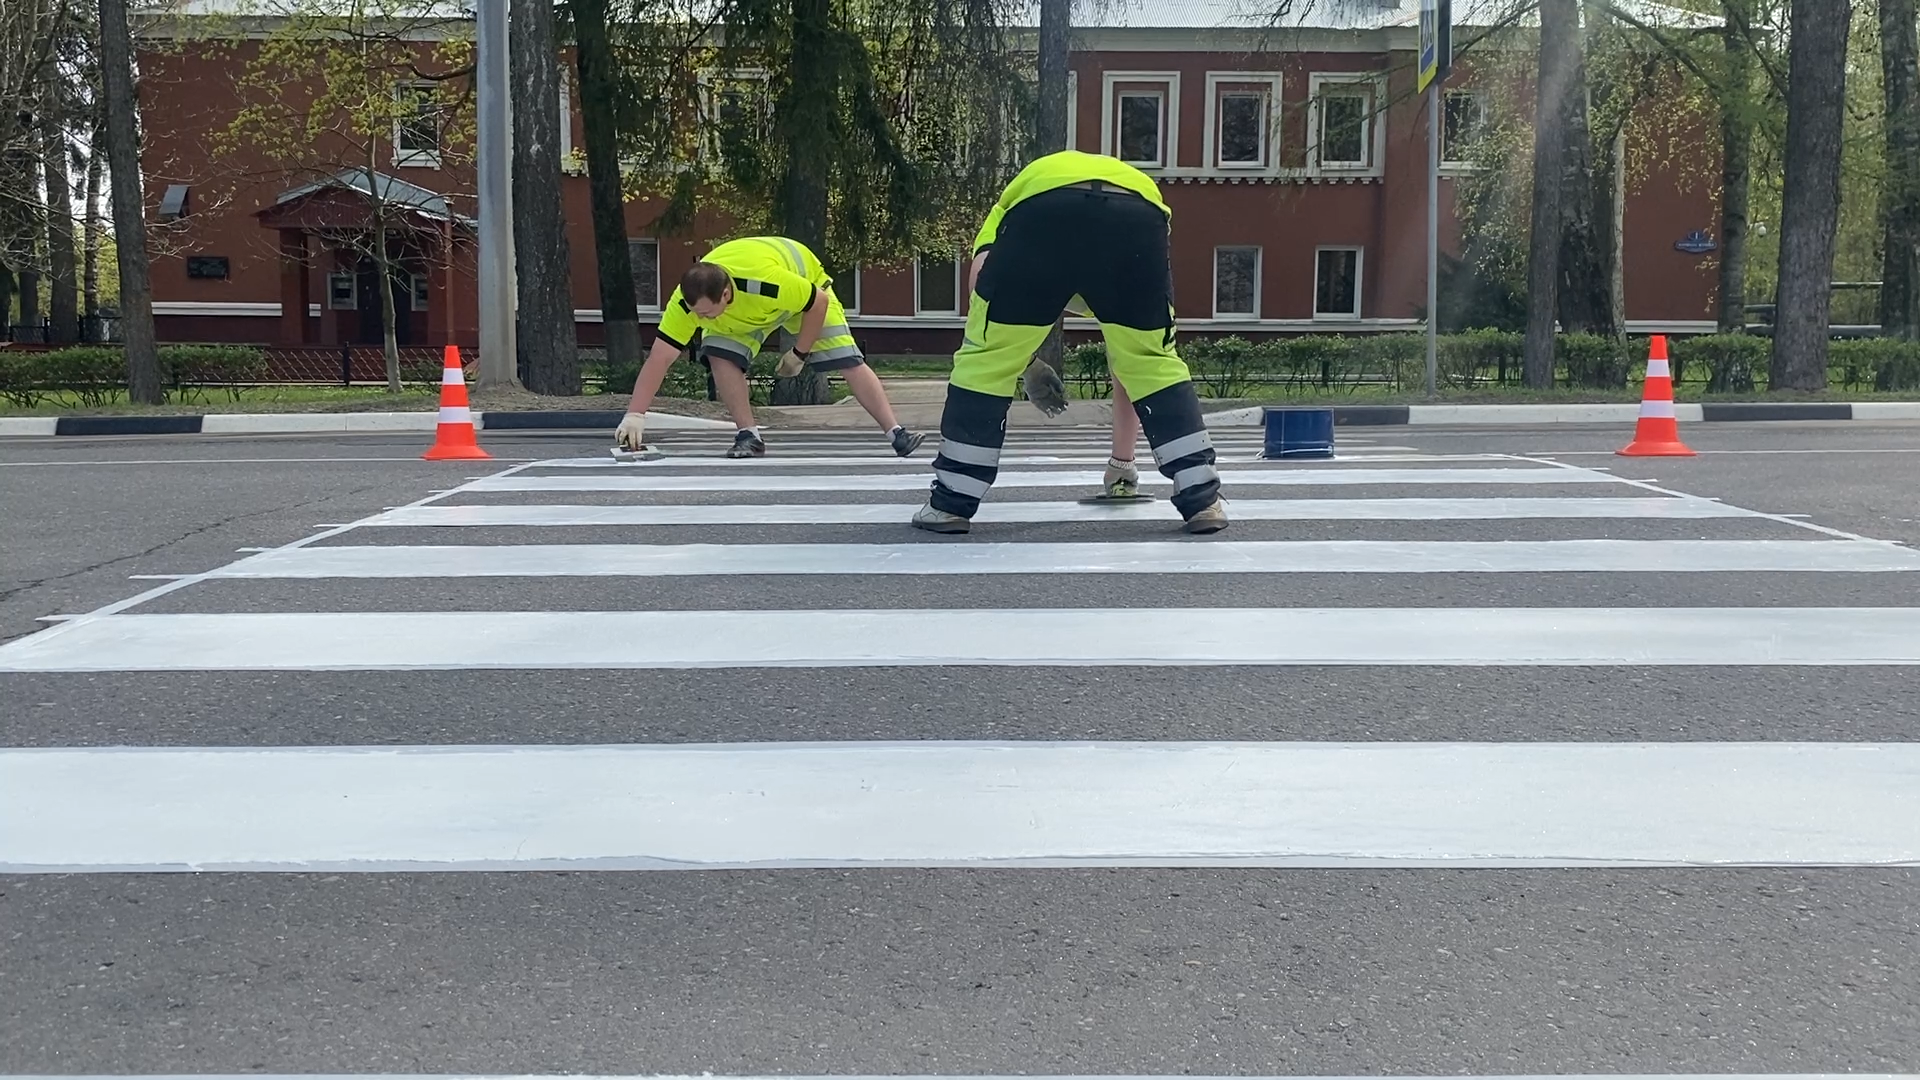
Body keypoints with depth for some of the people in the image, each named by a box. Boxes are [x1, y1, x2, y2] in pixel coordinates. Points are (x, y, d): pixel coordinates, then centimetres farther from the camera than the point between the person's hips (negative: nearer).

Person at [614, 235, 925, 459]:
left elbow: (820, 303, -30)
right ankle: (749, 436, -9)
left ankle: (896, 434, -5)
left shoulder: (768, 279, -47)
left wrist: (799, 354, -20)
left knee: (850, 363, -11)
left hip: (807, 286, -3)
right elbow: (658, 360, -31)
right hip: (740, 314, 3)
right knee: (720, 356, -21)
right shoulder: (686, 301, -34)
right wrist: (635, 415, -37)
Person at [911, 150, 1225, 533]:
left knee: (987, 356, 17)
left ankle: (950, 502, 21)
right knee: (1155, 362, 24)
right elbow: (1126, 368, 49)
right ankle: (1202, 499, 22)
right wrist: (1121, 460, 56)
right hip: (1138, 216, 2)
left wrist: (1017, 357, 19)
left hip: (1043, 208, -2)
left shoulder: (1006, 213, 43)